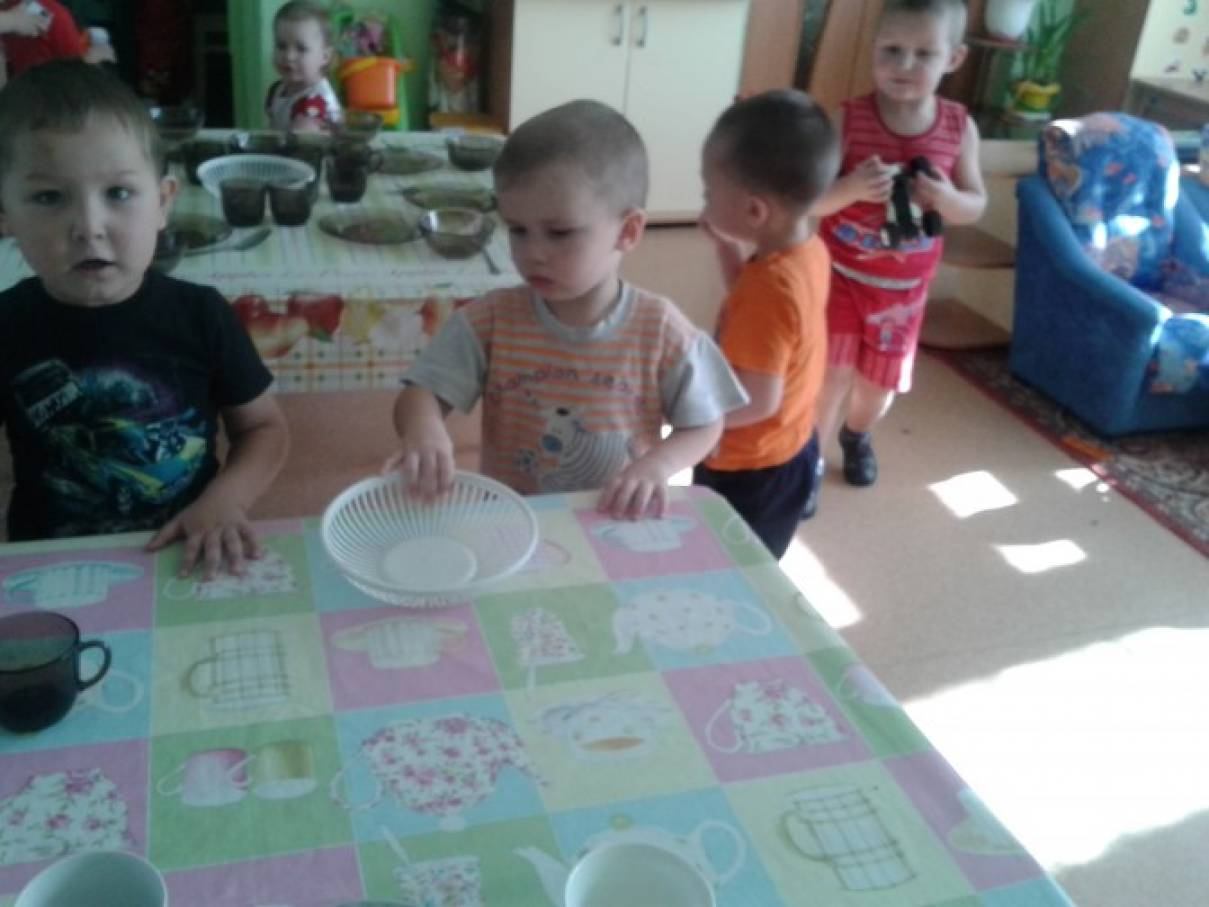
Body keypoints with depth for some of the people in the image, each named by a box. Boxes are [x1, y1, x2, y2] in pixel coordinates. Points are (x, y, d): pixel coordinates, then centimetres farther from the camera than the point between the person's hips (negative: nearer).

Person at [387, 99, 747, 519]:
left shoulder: (660, 331, -9)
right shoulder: (491, 320, -6)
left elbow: (705, 424, 0)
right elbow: (420, 394, -9)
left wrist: (658, 465, -19)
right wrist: (423, 428, -31)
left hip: (617, 528, -3)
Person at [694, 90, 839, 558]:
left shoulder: (772, 287, -33)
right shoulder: (807, 248, -6)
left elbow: (757, 400, -32)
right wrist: (730, 248, 1)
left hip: (751, 472, -9)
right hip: (786, 449, 9)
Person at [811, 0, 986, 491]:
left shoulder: (959, 128, -9)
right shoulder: (848, 120, -16)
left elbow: (976, 207, -1)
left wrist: (947, 198, -23)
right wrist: (850, 188, -35)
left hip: (904, 286, 3)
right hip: (841, 274, -3)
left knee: (880, 382, 18)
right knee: (831, 374, -3)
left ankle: (856, 435, 50)